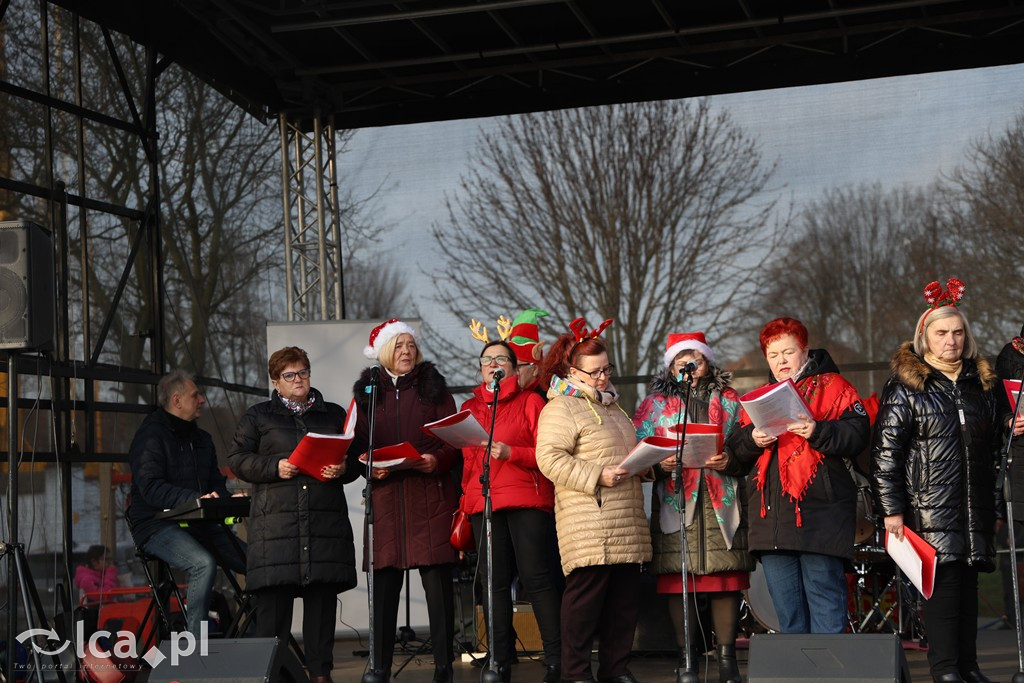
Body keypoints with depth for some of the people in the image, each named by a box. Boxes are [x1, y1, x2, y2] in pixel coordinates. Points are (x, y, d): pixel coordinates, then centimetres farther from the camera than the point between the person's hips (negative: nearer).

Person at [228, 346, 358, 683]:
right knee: (273, 595, -7)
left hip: (326, 519, 2)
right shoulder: (257, 416, 12)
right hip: (276, 521, -2)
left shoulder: (335, 414, 18)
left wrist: (343, 469, -6)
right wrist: (275, 467, -11)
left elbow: (356, 457, 16)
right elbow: (238, 459, 4)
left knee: (323, 594, 1)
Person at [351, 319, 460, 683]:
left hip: (431, 497, -1)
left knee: (438, 582, -5)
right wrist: (369, 466, -7)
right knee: (384, 584, -1)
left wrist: (438, 459, -14)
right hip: (385, 496, 1)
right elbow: (357, 445, 13)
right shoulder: (367, 392, 13)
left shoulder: (434, 387, 10)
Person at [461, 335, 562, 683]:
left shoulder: (530, 401, 7)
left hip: (527, 501, -4)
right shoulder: (470, 407, 18)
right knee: (495, 581, 3)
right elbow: (467, 460, 19)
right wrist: (464, 506, 11)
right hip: (484, 503, 4)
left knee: (535, 575, -9)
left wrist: (510, 452, -16)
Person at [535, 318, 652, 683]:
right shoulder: (561, 409, -5)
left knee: (626, 595, 7)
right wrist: (597, 476, -20)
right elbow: (550, 458, -16)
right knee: (586, 591, -9)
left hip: (627, 521, 8)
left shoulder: (612, 407, 23)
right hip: (588, 522, -8)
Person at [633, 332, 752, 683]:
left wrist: (730, 459, -11)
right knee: (678, 578, -3)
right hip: (675, 501, 0)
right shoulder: (655, 403, 14)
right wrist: (661, 463, -13)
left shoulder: (729, 400, 15)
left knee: (726, 579, -4)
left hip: (722, 501, 0)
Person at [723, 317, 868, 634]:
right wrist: (752, 439, -4)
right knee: (787, 613, 9)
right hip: (772, 518, 5)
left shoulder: (832, 386, 8)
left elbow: (857, 435, -6)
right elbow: (734, 457, 16)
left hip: (819, 512, -5)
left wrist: (818, 432, -21)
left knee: (824, 603, -7)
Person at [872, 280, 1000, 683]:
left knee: (968, 581, 6)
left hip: (974, 508, 5)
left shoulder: (980, 385, 15)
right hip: (929, 507, -5)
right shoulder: (905, 387, -1)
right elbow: (885, 451, -6)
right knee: (943, 579, -10)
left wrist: (993, 509, 19)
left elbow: (992, 450, 21)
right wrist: (891, 510, -11)